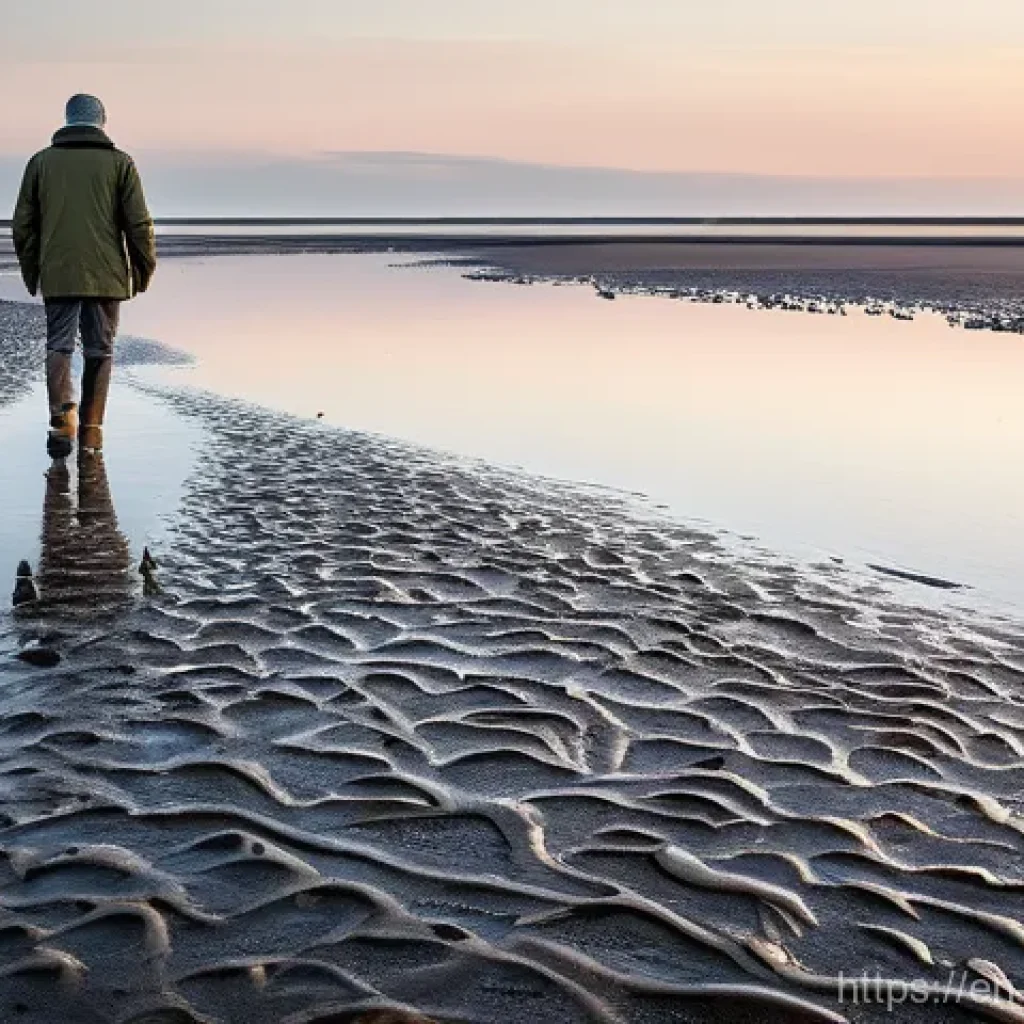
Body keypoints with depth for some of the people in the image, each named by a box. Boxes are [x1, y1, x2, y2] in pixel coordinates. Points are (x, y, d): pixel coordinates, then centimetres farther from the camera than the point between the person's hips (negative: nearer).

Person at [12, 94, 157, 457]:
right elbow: (139, 224, -2)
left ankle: (62, 416, -18)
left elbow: (23, 225, 9)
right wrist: (144, 270, 8)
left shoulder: (41, 162, 7)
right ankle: (91, 431, 9)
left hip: (58, 276, 1)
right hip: (106, 276, -1)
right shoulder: (119, 162, 2)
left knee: (58, 345, 6)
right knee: (99, 350, 8)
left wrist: (31, 273, 18)